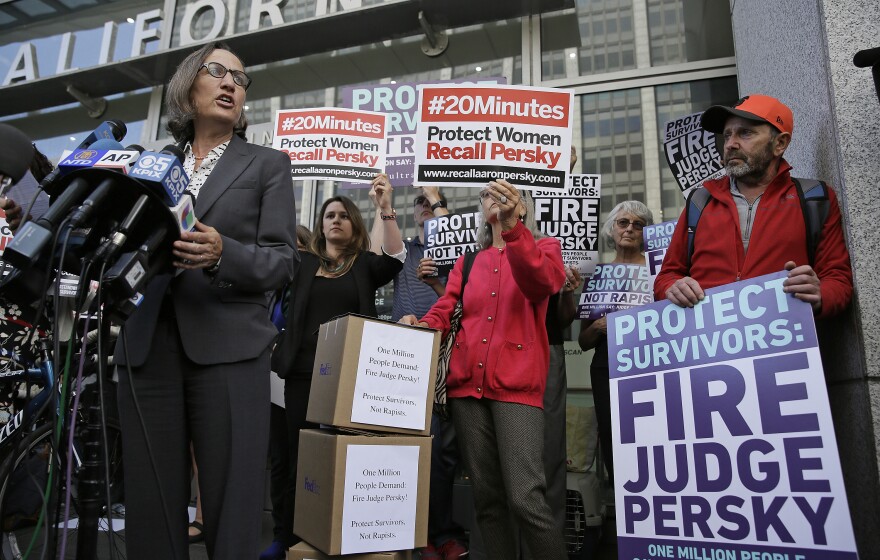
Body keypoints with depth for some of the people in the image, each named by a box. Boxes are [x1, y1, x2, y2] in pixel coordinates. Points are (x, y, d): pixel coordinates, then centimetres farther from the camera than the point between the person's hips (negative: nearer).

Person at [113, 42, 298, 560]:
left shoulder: (268, 164, 11)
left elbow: (283, 261, 1)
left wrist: (222, 254, -18)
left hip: (227, 344, -2)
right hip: (147, 344, 3)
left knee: (232, 504, -4)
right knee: (150, 503, 4)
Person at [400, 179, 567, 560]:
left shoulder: (544, 248, 9)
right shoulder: (468, 262, 20)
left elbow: (539, 285, -14)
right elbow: (444, 310, 11)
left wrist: (512, 228, -28)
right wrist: (419, 326, -11)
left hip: (516, 384, -4)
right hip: (467, 384, 4)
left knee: (525, 498, -13)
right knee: (486, 497, 8)